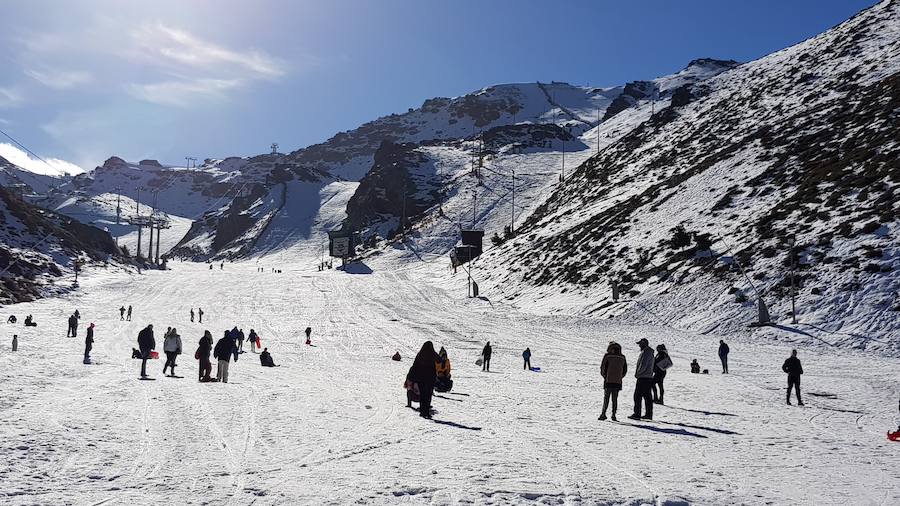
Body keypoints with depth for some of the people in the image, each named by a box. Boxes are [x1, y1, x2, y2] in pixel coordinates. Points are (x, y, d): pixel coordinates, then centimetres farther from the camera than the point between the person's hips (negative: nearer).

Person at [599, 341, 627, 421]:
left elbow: (602, 367, -6)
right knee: (615, 399, 9)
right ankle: (614, 415, 8)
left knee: (606, 398, 0)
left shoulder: (607, 356, -5)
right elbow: (625, 370, 10)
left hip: (608, 381, -3)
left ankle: (603, 414, -8)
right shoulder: (622, 357, 6)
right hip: (618, 382, 3)